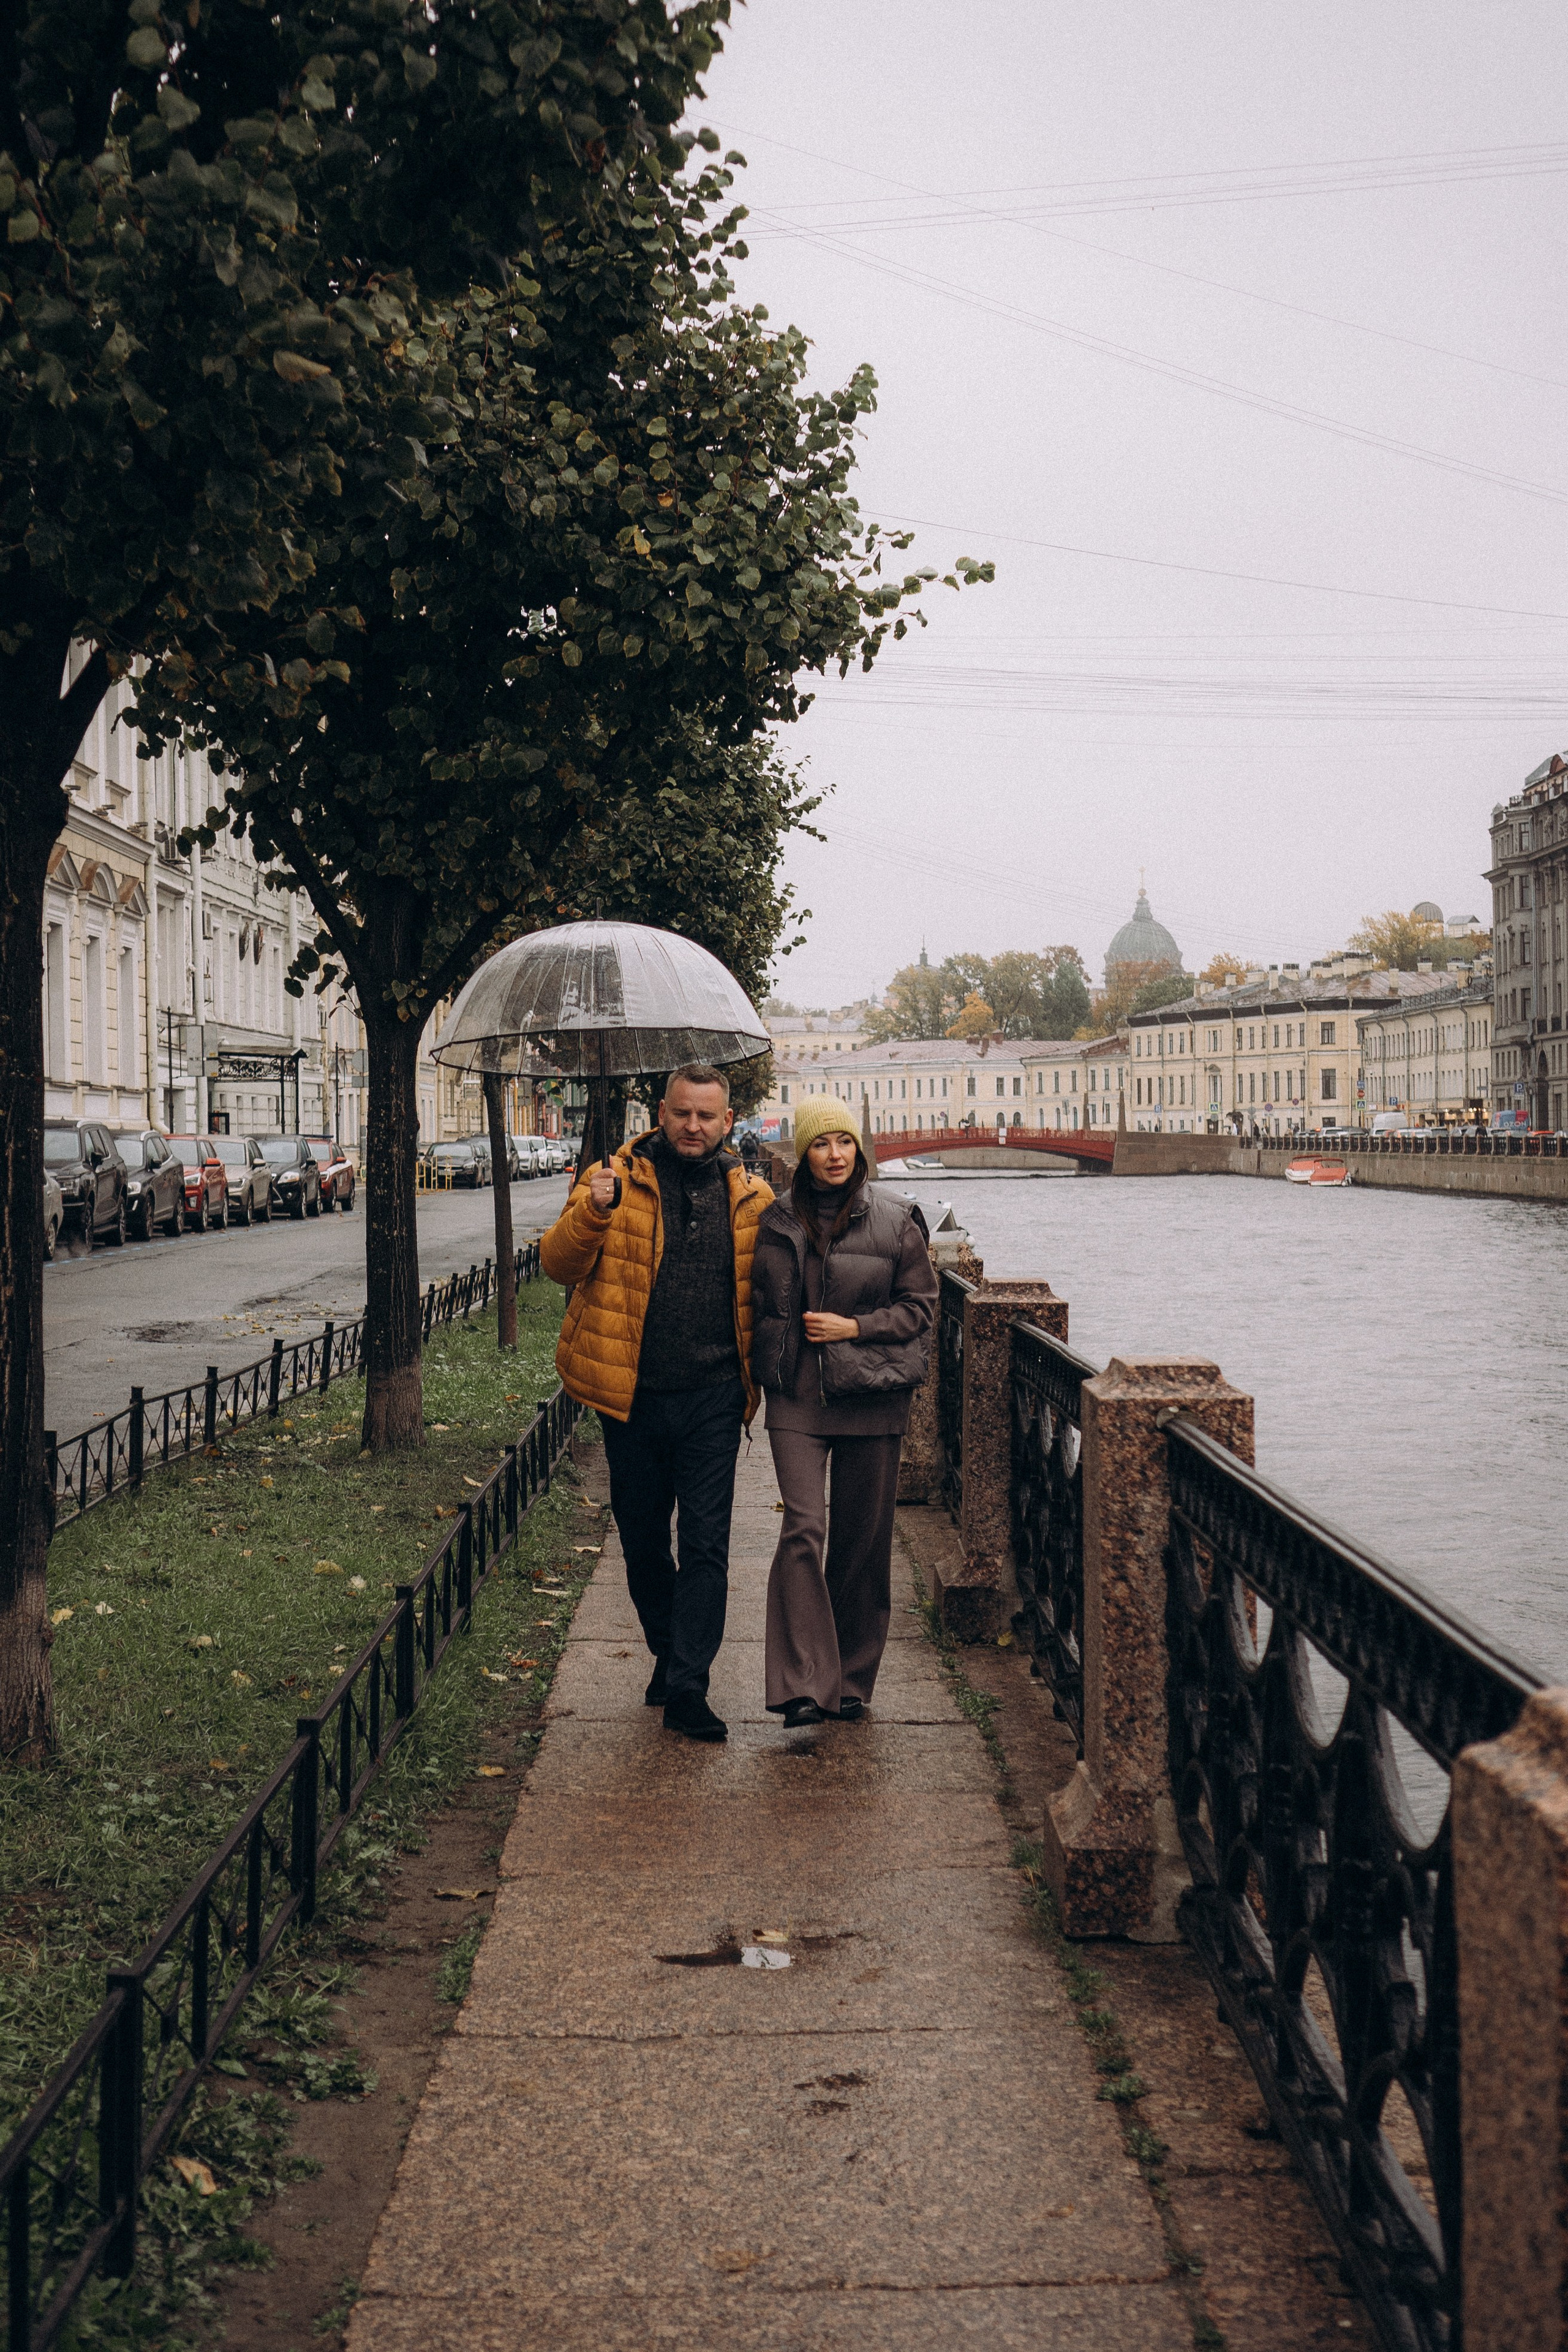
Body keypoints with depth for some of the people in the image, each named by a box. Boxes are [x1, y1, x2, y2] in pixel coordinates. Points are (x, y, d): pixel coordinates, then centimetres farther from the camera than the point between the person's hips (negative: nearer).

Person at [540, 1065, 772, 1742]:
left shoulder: (750, 1198, 5)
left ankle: (687, 1688, -1)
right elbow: (559, 1264, -8)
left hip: (712, 1400, 0)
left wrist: (754, 1380, 1)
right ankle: (668, 1653, 32)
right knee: (642, 1540, 13)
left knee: (705, 1542, -4)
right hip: (633, 1398, 0)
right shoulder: (614, 1182, 0)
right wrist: (592, 1212, -25)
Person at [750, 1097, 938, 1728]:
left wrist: (853, 1328, -10)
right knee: (803, 1529, -13)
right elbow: (758, 1307, 16)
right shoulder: (777, 1221, 6)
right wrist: (757, 1376, 12)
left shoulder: (895, 1220, 1)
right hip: (796, 1397, 0)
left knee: (863, 1538, 6)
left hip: (870, 1397, 0)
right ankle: (803, 1684, -13)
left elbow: (920, 1305, 1)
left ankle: (852, 1679, 21)